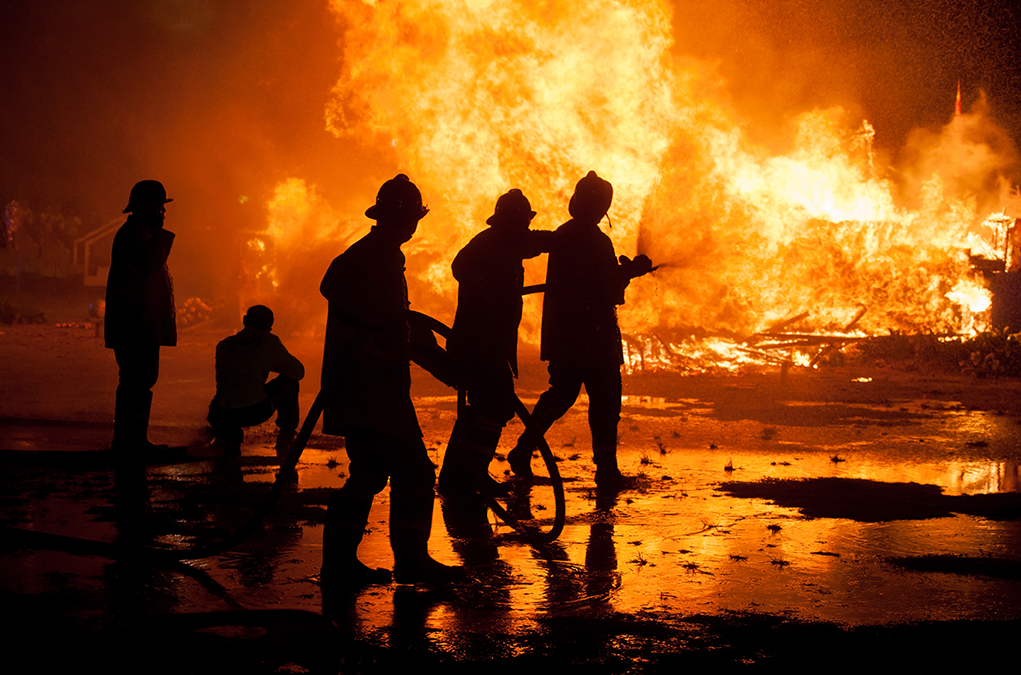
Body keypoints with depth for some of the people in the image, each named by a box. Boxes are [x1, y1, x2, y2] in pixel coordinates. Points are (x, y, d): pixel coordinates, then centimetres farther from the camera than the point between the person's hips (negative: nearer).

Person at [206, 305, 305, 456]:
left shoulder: (222, 344, 16)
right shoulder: (269, 342, 4)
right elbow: (299, 373, 17)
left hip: (222, 417, 3)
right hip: (255, 411, -3)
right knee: (290, 381, 24)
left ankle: (229, 435, 11)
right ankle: (285, 438, 27)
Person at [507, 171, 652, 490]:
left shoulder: (560, 236, 8)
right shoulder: (598, 242, -14)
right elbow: (612, 293, -14)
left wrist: (623, 271, 21)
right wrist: (630, 271, 6)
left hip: (561, 333, 7)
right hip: (594, 336, -7)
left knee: (562, 392, 19)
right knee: (605, 398, 0)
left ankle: (524, 448, 10)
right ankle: (606, 470, 1)